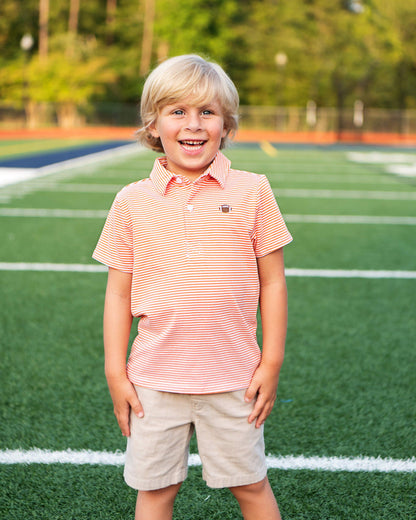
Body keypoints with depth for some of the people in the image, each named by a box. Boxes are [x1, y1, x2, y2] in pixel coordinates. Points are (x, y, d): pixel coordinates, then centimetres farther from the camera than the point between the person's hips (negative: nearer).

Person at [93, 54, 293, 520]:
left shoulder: (252, 192, -3)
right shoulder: (132, 202, -1)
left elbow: (272, 281, 0)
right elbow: (118, 292, 3)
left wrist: (271, 363, -1)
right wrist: (115, 373, 1)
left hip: (234, 379, -1)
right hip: (155, 379, 1)